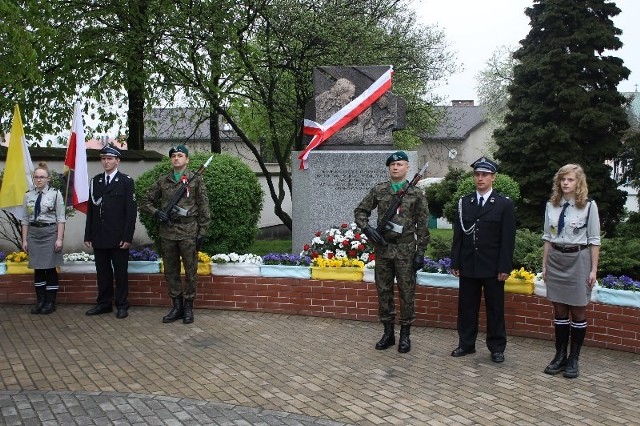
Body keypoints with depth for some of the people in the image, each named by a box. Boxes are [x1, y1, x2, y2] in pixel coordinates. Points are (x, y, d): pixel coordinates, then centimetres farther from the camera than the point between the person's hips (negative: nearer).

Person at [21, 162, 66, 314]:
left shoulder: (55, 194, -5)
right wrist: (24, 239, 6)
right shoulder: (28, 195, 7)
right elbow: (25, 219, 10)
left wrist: (59, 239, -11)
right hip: (33, 233, 4)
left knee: (50, 268, 1)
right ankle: (40, 301, 20)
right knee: (37, 268, 9)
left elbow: (61, 218, -6)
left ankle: (50, 302, 13)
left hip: (50, 232, -4)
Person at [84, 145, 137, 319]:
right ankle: (104, 303, 21)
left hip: (118, 238, -4)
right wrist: (88, 235, 7)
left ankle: (121, 305, 12)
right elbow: (90, 209, 11)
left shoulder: (126, 181, -2)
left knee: (120, 272, 3)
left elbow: (131, 211, -6)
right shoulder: (96, 180, 12)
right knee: (102, 271, 10)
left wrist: (127, 237, -12)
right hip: (99, 237, 4)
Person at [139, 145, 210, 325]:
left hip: (188, 231, -3)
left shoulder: (196, 179, 1)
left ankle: (188, 307, 14)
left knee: (190, 271, 2)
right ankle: (177, 306, 21)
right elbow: (145, 201, 15)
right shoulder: (162, 180, 10)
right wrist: (156, 212, -4)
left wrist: (202, 232, -6)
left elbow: (203, 208, -1)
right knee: (170, 271, 9)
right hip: (167, 232, 4)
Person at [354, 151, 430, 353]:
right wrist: (367, 228, -8)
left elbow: (423, 226, -2)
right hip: (382, 248, 3)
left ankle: (405, 335, 17)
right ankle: (388, 333, 23)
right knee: (383, 291, 9)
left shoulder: (416, 194, -1)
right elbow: (360, 211, 11)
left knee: (407, 293, 4)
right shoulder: (378, 190, 5)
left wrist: (420, 252, -6)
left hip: (406, 250, -2)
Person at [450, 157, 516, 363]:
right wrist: (455, 263, 2)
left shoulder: (504, 204, -2)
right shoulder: (464, 202, 7)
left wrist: (504, 267, -10)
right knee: (466, 307, 10)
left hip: (492, 268, -3)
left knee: (495, 309, 7)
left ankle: (497, 348, 19)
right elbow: (458, 235, 6)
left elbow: (508, 239, -5)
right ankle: (466, 344, 22)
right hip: (468, 266, 3)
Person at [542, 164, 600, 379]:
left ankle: (573, 359, 15)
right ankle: (560, 356, 20)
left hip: (578, 259, -4)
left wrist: (593, 270, -6)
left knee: (578, 312, 4)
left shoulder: (589, 206, -6)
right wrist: (544, 265, 9)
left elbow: (594, 240, -5)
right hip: (556, 259, 4)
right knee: (559, 311, 10)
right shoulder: (551, 205, 6)